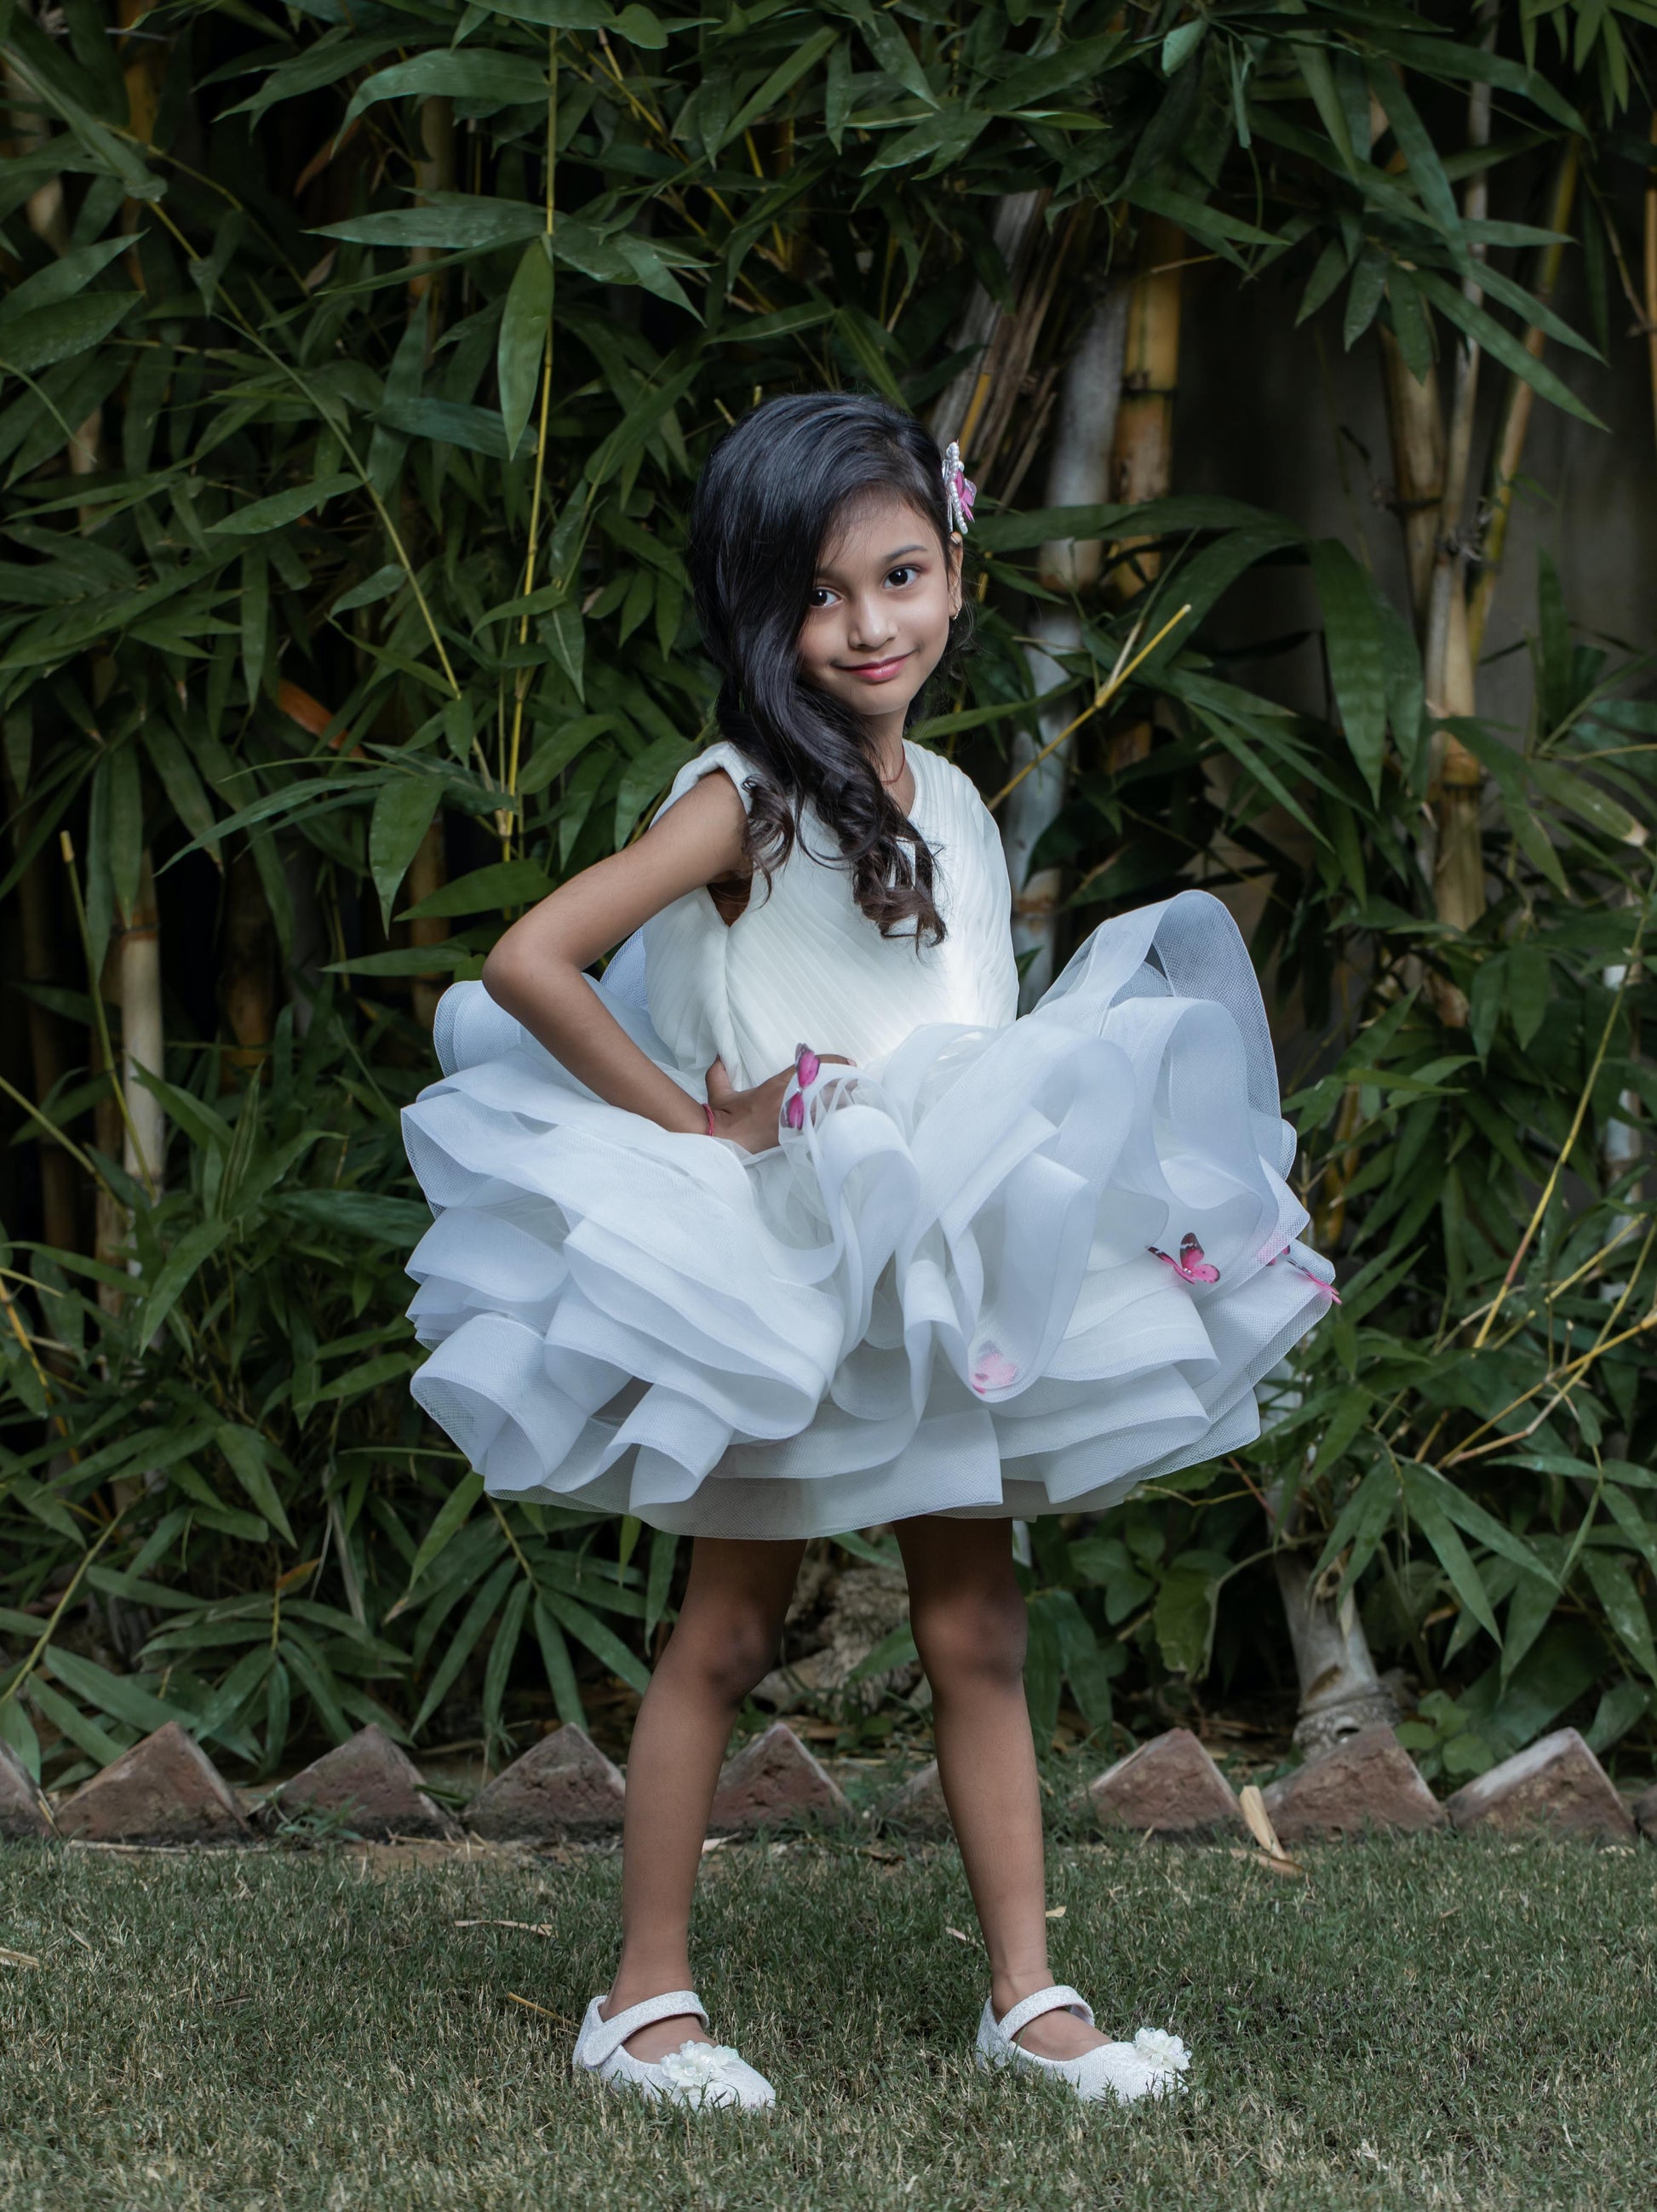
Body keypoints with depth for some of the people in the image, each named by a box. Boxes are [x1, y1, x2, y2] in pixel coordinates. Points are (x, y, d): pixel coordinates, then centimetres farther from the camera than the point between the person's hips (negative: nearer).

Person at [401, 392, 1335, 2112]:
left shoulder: (950, 800, 7)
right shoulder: (746, 800, -14)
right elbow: (527, 964, -24)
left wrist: (1023, 1179, 5)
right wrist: (686, 1124, -17)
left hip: (953, 1257, 6)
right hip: (779, 1274, -6)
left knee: (976, 1632, 9)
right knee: (729, 1633, 3)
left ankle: (1028, 1991, 15)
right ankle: (646, 1997, 13)